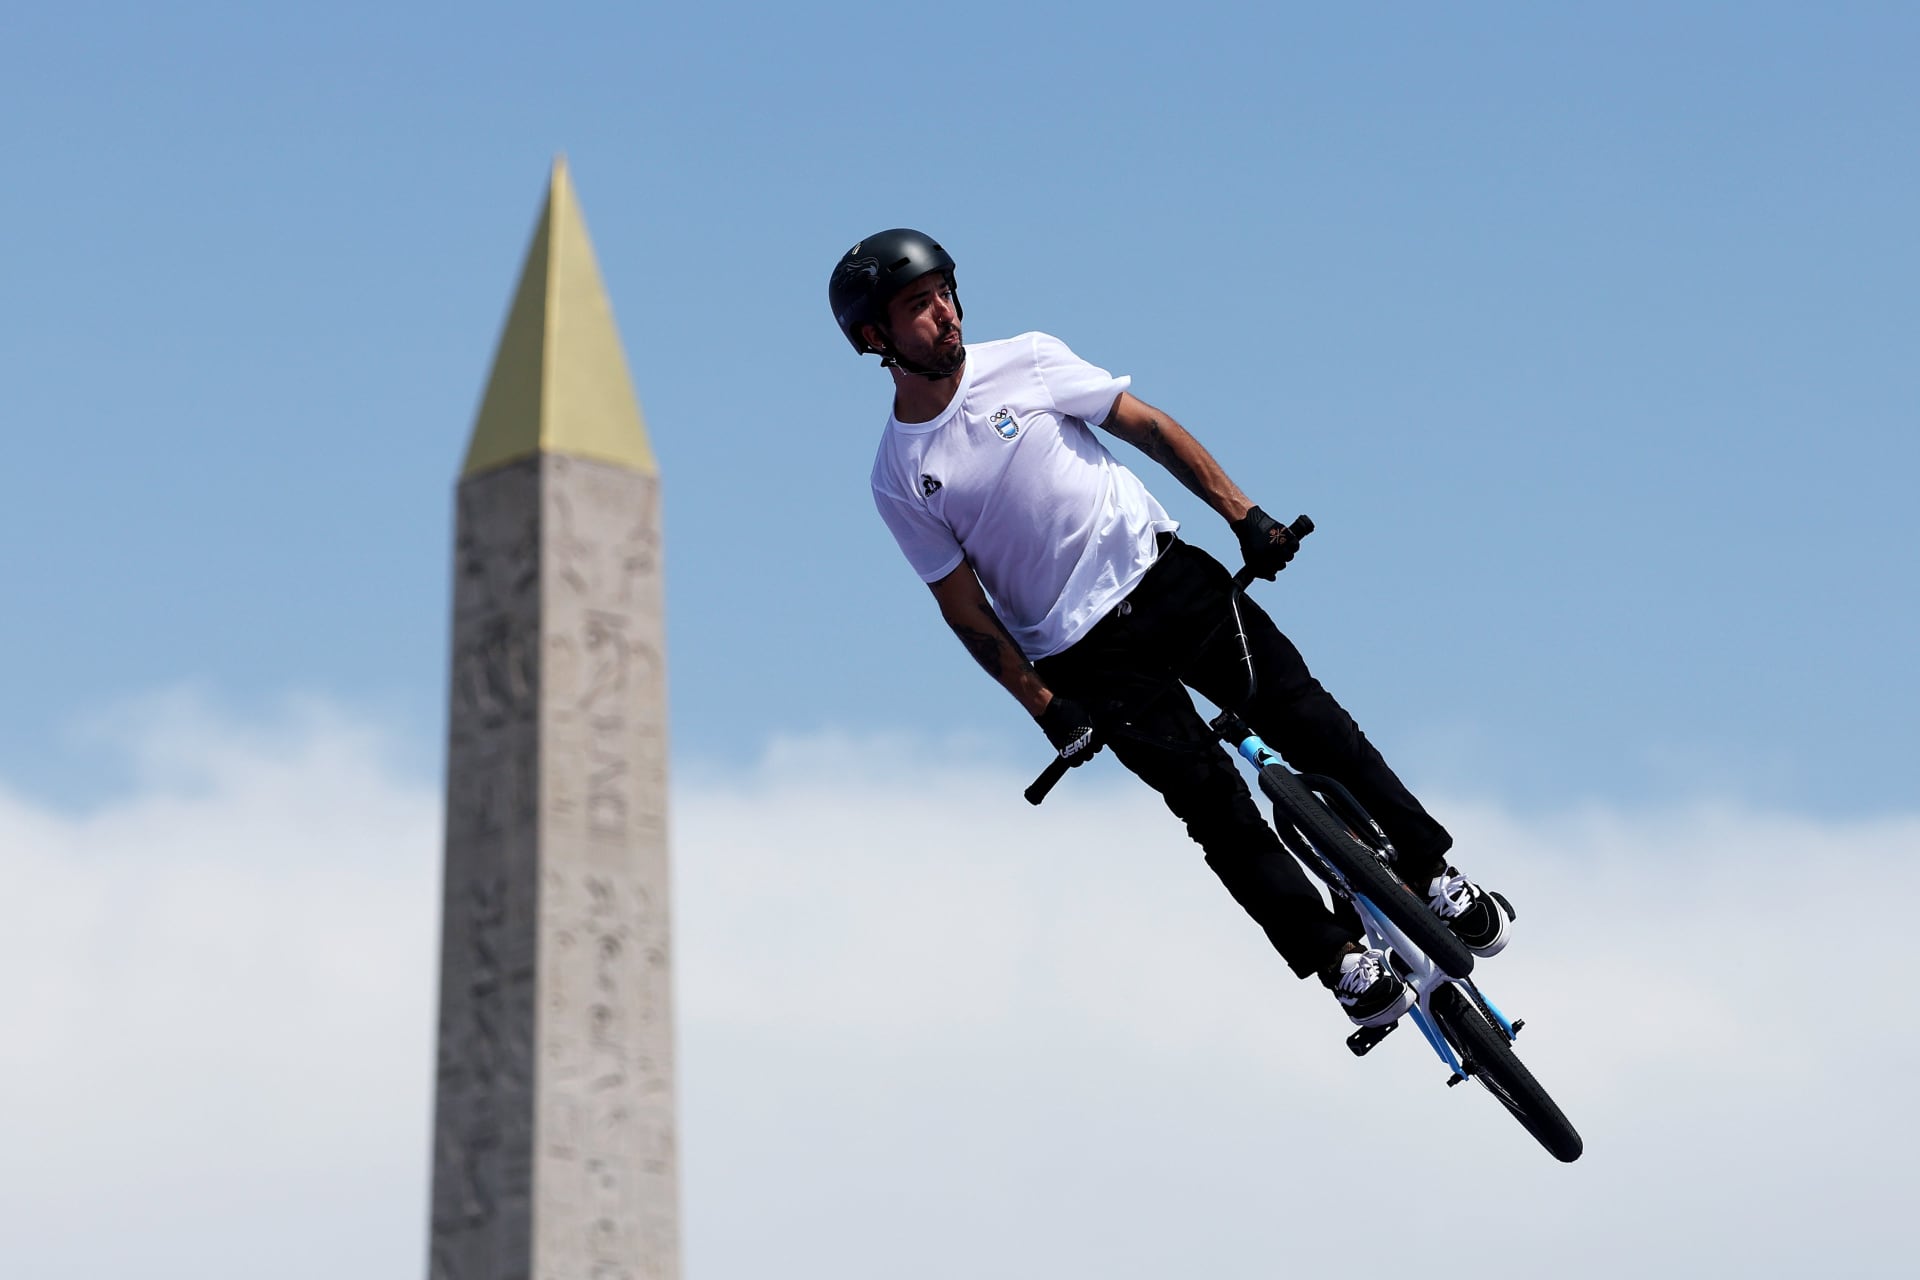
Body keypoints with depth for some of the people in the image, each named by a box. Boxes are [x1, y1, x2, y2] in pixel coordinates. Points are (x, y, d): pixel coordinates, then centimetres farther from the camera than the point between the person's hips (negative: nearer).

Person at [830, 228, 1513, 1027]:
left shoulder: (1025, 361, -1)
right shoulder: (899, 482, -4)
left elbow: (1147, 428, 4)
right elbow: (964, 608, -1)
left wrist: (1243, 514, -2)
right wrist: (1045, 709, -6)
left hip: (1165, 575, 2)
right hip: (1086, 652, -2)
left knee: (1304, 718, -7)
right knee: (1213, 804, -10)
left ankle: (1434, 874, 6)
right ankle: (1339, 960, 1)